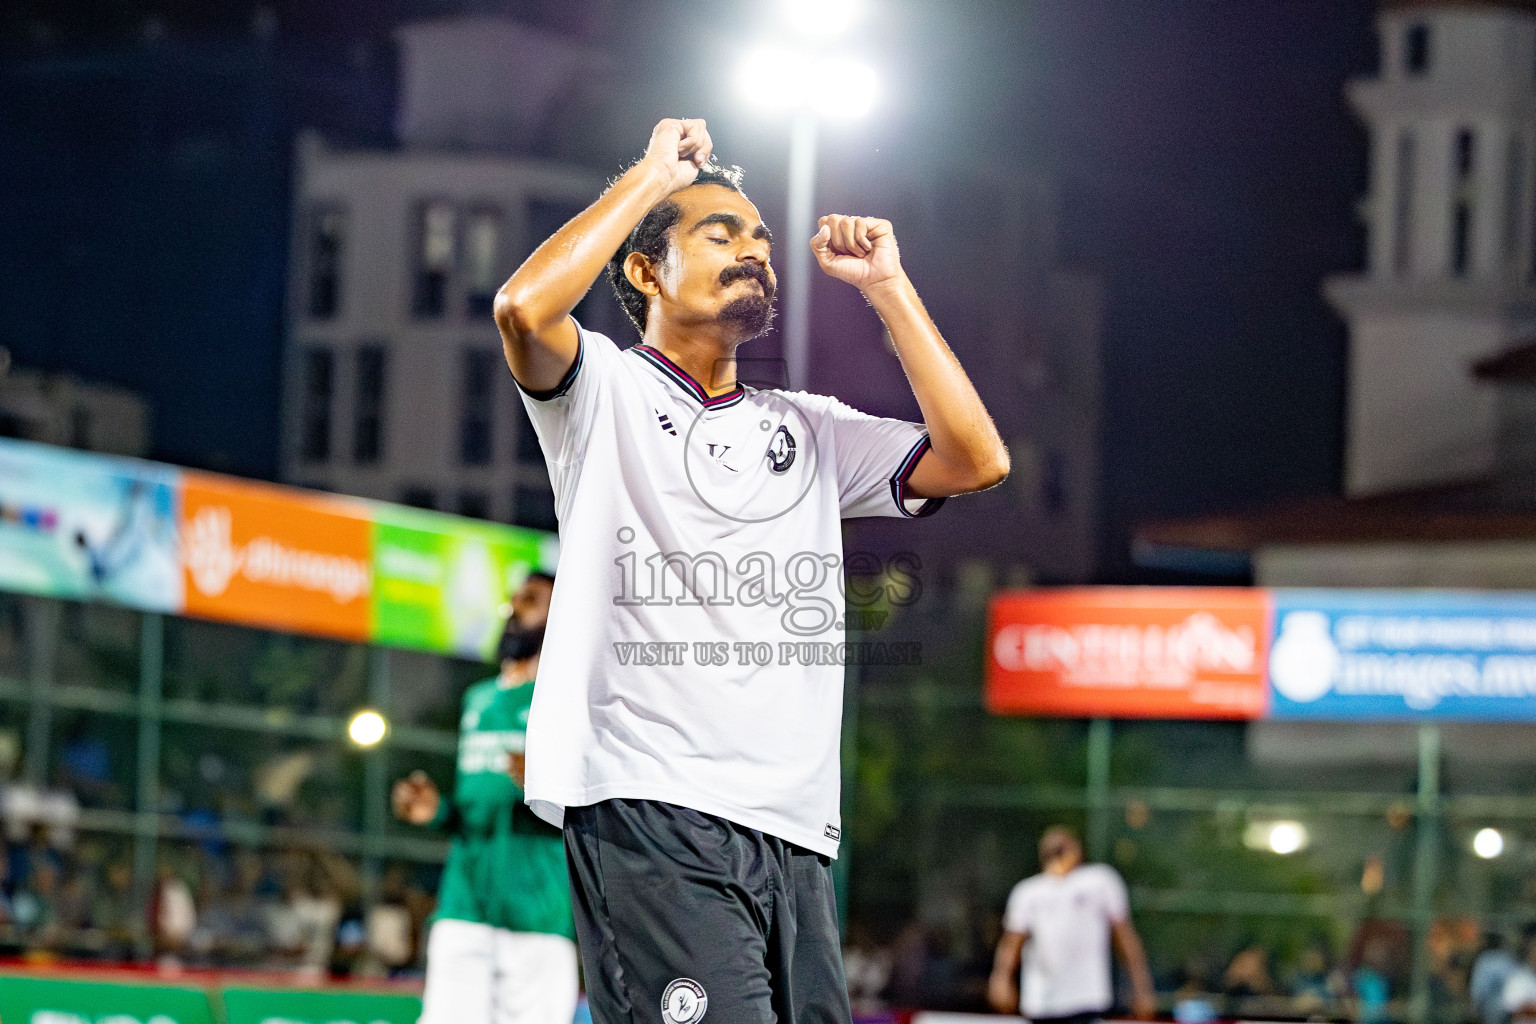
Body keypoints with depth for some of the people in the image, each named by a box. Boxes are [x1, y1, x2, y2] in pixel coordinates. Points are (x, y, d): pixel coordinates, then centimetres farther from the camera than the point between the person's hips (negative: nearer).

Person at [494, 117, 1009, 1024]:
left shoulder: (810, 429, 26)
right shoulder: (607, 390, 11)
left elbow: (976, 460, 13)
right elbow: (526, 306, -12)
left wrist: (885, 283, 15)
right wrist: (651, 176, 1)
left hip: (795, 833, 6)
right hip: (651, 815, -6)